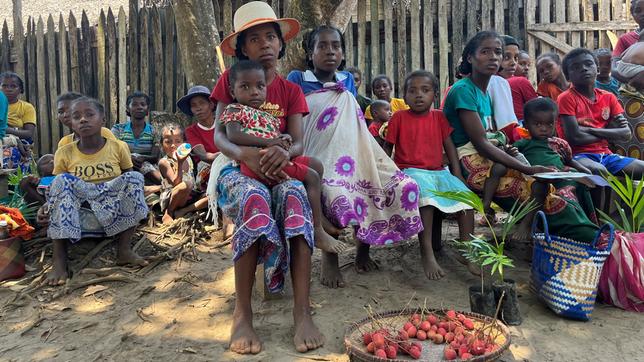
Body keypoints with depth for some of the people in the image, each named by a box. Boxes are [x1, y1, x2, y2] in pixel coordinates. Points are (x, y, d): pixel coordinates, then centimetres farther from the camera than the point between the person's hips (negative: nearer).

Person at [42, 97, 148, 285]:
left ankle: (124, 250, -20)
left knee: (135, 177, -22)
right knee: (62, 181, -26)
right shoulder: (64, 153, 1)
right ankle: (59, 260, -29)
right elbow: (59, 188, 5)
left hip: (112, 210, 0)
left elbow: (130, 181, 7)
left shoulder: (118, 147, 1)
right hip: (78, 212, 0)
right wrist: (48, 205, -16)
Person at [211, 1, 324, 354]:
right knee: (255, 199, -38)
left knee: (295, 195, -36)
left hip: (279, 170, 2)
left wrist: (284, 152, -28)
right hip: (239, 170, -1)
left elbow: (298, 142, -2)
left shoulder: (291, 91, 12)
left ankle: (302, 311, -38)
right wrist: (246, 154, -26)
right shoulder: (229, 80, 8)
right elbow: (219, 135, -4)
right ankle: (242, 313, -33)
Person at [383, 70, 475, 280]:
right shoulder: (399, 117, 3)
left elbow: (450, 147, 12)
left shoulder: (439, 117, 13)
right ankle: (427, 253, -37)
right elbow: (387, 148, 6)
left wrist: (457, 176, 2)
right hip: (410, 171, -5)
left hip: (438, 172, 5)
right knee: (426, 193, -36)